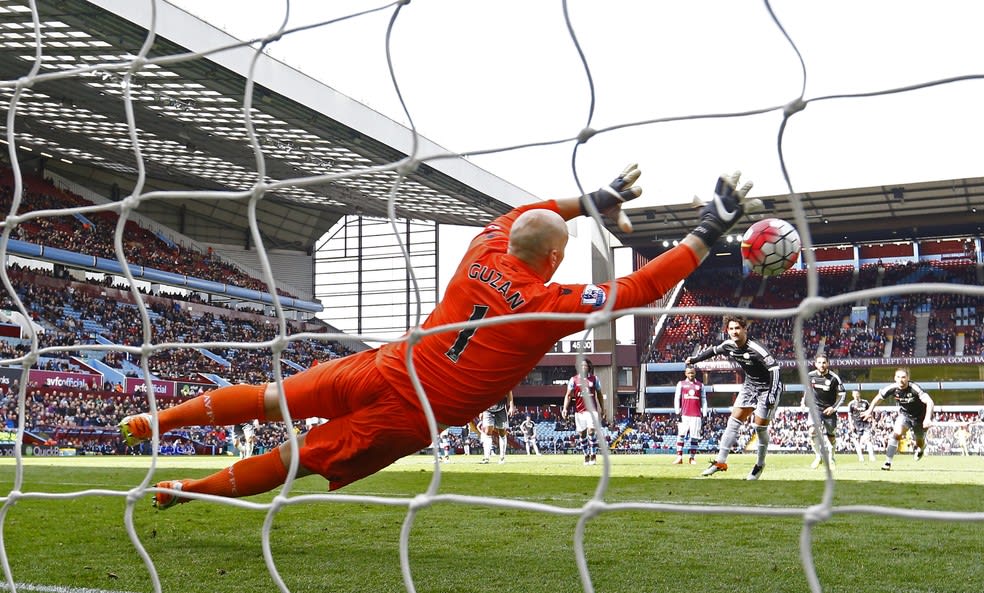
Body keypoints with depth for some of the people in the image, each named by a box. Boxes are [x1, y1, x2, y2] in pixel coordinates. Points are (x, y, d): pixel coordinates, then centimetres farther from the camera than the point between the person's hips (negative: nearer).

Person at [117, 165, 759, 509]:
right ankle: (189, 490, 16)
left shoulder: (483, 255, 0)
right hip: (409, 421, -3)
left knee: (275, 398, 18)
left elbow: (520, 212, 22)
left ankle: (154, 421, 23)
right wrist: (708, 233, -7)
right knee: (302, 455, 10)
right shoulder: (554, 304, -15)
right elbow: (639, 288, -12)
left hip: (381, 371, 4)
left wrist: (592, 201, 22)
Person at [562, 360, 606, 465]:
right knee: (582, 434, 5)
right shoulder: (574, 380, 2)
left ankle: (593, 455, -8)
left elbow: (599, 394, 14)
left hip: (591, 409, -1)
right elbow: (568, 395, 1)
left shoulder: (594, 379, 5)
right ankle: (586, 455, 17)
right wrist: (565, 408, -11)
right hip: (579, 411, 1)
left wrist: (602, 408, 15)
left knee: (591, 431, -14)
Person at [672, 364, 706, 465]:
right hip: (684, 414, -1)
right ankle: (679, 457, -8)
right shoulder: (681, 384, 9)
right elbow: (676, 398, 6)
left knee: (694, 436, 0)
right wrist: (677, 412, -3)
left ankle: (693, 457, 5)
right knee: (681, 435, -7)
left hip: (696, 415, 1)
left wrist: (704, 415, 5)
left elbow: (704, 401, 12)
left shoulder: (700, 385, 12)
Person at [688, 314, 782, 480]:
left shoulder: (756, 349, -28)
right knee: (733, 421, 0)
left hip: (767, 388, -7)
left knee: (760, 427, -5)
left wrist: (772, 396, -34)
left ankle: (760, 465, 16)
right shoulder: (728, 345, -7)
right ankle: (721, 462, 2)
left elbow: (774, 369, -28)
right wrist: (694, 359, 25)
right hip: (750, 385, 7)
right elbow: (714, 350, 14)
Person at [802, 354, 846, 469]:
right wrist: (804, 401, 9)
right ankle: (818, 456, -2)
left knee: (831, 436, 10)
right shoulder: (810, 376, -5)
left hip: (829, 409, -1)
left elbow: (842, 394, -6)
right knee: (812, 432, -20)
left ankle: (830, 459, 32)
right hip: (816, 408, 1)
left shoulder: (834, 377, -14)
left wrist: (834, 407, -14)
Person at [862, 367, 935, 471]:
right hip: (904, 414, 2)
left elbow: (929, 402, -43)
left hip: (920, 416, -2)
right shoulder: (892, 388, -22)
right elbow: (878, 397, -3)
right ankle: (888, 462, -18)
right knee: (897, 433, -23)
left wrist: (928, 419, -56)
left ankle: (920, 448, 54)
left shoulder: (914, 388, -35)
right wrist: (870, 411, -3)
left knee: (920, 442, 14)